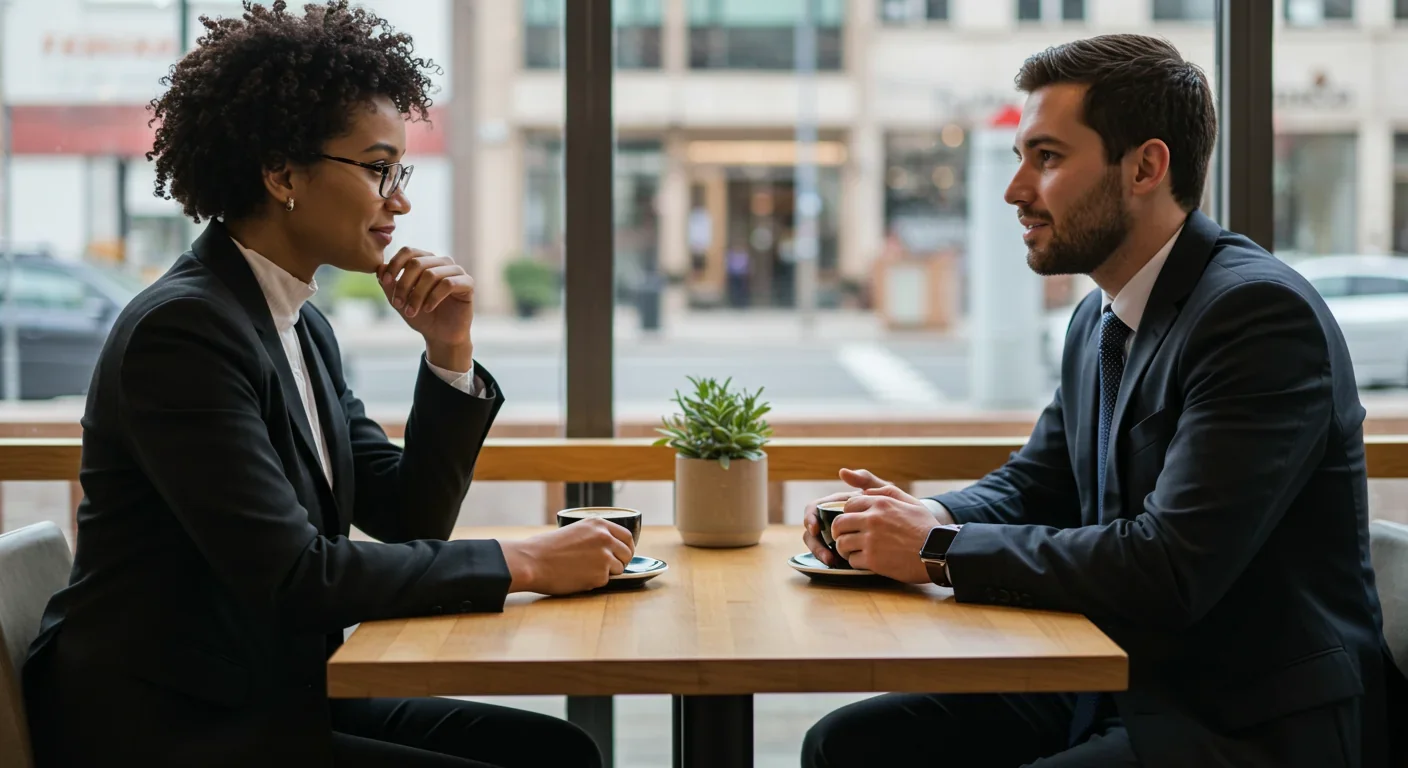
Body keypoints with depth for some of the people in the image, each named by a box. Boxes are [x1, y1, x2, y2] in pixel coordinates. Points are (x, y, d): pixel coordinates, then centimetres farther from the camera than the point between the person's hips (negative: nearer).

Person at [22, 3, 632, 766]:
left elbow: (406, 521, 11)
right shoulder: (181, 329, -18)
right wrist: (521, 562, -19)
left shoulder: (303, 327, 10)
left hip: (274, 696, 9)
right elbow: (291, 575, -24)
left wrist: (449, 351, -2)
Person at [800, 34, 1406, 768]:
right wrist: (920, 517, -3)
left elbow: (1169, 569, -26)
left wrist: (940, 549, -18)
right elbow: (1031, 485, 19)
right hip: (1118, 691, 9)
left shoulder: (1263, 311, -19)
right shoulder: (1100, 320, 10)